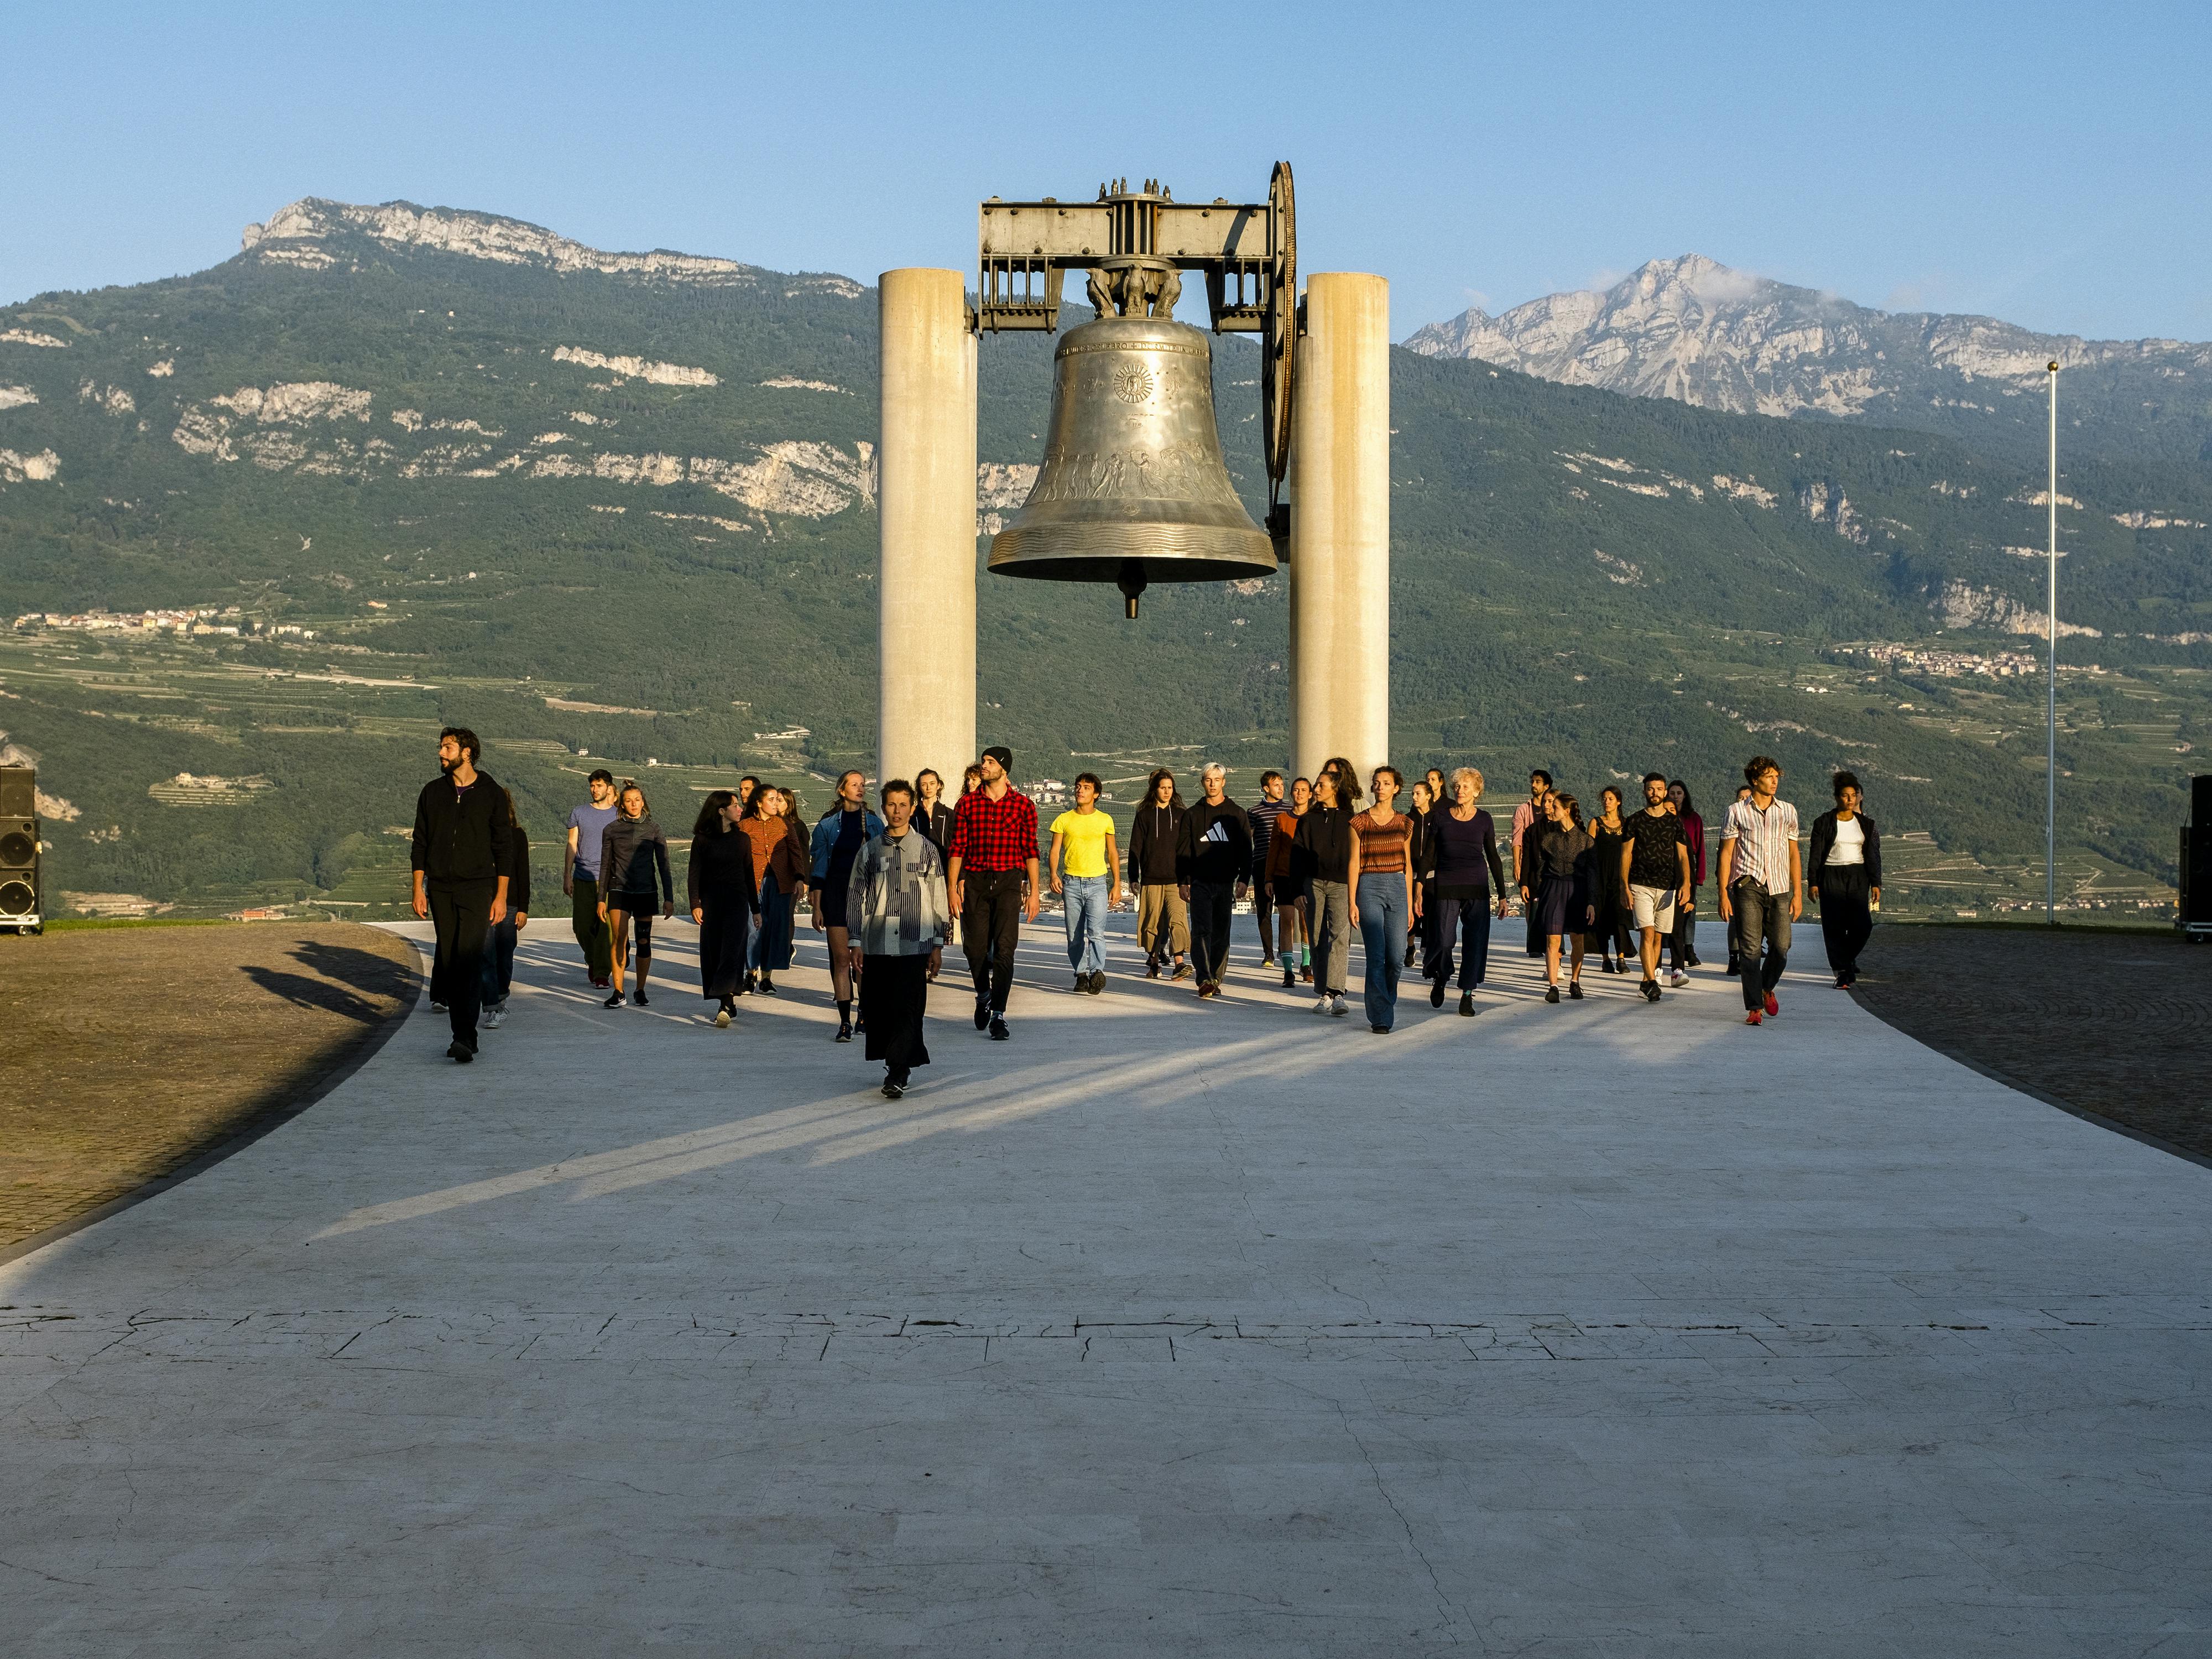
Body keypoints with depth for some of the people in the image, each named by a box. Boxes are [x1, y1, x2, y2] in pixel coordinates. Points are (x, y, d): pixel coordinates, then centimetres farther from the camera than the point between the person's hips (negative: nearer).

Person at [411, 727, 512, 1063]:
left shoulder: (490, 793, 1)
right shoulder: (433, 792, 9)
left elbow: (502, 848, 2)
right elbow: (421, 843, 11)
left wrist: (501, 896, -2)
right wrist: (418, 890, 4)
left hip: (477, 887, -4)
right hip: (441, 889, 4)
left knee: (469, 960, -14)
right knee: (448, 957, 4)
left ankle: (465, 1038, -20)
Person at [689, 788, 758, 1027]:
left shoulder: (742, 839, 9)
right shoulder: (702, 841, 2)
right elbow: (694, 874, -2)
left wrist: (756, 909, 14)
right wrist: (695, 904, -15)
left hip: (737, 902, 0)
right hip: (711, 903, 0)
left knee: (730, 953, -13)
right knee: (713, 954, 3)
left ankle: (725, 1006, -22)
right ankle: (727, 1003, 14)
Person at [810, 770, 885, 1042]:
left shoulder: (874, 823, 9)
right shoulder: (827, 825, 5)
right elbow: (818, 869, 5)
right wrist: (817, 907, -1)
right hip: (836, 893, -1)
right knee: (841, 958, -3)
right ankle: (845, 1022, 0)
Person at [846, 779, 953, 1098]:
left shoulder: (927, 850, 6)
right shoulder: (870, 850, 9)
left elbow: (939, 899, 8)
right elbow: (855, 898, 11)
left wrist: (938, 946, 5)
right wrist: (855, 943, 6)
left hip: (914, 945, -2)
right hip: (876, 946, 2)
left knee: (907, 1011, -10)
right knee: (876, 1011, 3)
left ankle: (897, 1074, -10)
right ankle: (907, 1060, 19)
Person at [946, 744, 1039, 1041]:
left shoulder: (1023, 805, 3)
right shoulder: (968, 804, 7)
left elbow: (1030, 850, 4)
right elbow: (957, 848, 7)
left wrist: (1034, 892, 0)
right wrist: (953, 887, 0)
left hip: (1008, 882, -2)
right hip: (974, 882, 2)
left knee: (1004, 950, -9)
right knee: (976, 949, 5)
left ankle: (998, 1016, -6)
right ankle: (984, 995, 34)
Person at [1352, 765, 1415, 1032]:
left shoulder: (1405, 824, 10)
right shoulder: (1360, 822, 2)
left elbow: (1407, 865, 14)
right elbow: (1354, 863, 1)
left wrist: (1410, 904, 11)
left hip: (1397, 887, 3)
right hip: (1370, 887, -3)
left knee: (1397, 958, -1)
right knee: (1376, 956, -9)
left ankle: (1387, 1001, 26)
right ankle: (1380, 1018, -5)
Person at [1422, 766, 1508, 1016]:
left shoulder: (1483, 820, 5)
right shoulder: (1441, 818, 3)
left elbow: (1493, 858, 10)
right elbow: (1429, 857, 5)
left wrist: (1502, 895, 7)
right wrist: (1419, 888, -2)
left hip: (1477, 888, 1)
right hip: (1446, 888, -1)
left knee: (1476, 941, -5)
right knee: (1443, 941, -7)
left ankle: (1467, 995, 3)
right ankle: (1439, 979, 23)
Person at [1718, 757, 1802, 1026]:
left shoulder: (1788, 811, 12)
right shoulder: (1737, 812, 5)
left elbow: (1793, 854, 15)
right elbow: (1726, 853, 4)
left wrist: (1798, 894, 8)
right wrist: (1723, 894, -3)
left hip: (1779, 888, 2)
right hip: (1748, 886, -2)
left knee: (1781, 947, -6)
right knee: (1750, 949, -6)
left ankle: (1767, 988, 23)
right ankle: (1754, 1007, 1)